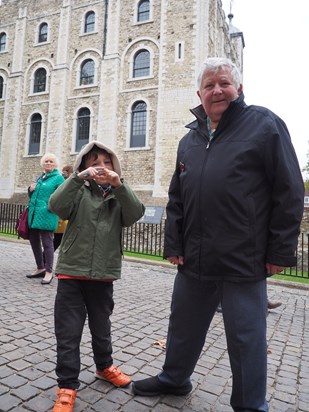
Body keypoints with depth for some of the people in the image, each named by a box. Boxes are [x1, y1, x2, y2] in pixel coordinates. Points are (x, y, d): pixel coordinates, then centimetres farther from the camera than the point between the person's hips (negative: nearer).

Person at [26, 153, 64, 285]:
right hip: (34, 214, 8)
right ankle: (40, 268, 28)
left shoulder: (58, 178, -3)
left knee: (47, 243, -3)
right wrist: (31, 190, 4)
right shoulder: (39, 178, 18)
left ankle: (49, 272, 7)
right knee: (34, 241, 13)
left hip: (46, 216, -8)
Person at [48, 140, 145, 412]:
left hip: (103, 275, 2)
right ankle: (67, 386, 20)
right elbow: (57, 206, -18)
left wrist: (119, 185, -28)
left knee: (101, 328, 19)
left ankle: (105, 366, 43)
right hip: (71, 273, -1)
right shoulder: (79, 192, 0)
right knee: (68, 333, 3)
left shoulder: (119, 196, 4)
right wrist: (78, 178, -28)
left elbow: (135, 214, -15)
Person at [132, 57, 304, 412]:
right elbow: (176, 198, 14)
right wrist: (173, 244, 8)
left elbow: (289, 193, -7)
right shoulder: (189, 139, 13)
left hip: (243, 261, -5)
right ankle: (174, 378, 45)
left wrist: (280, 251, -9)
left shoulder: (264, 124, -3)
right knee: (183, 326, 20)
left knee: (246, 338, 10)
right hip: (194, 259, 6)